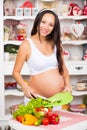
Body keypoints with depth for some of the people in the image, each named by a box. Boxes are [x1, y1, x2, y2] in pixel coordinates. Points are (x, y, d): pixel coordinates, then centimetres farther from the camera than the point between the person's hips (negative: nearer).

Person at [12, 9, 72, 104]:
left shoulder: (56, 43, 3)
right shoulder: (27, 45, -9)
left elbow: (63, 68, 11)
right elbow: (16, 72, -5)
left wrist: (68, 85, -4)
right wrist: (24, 86, -21)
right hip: (38, 98, -4)